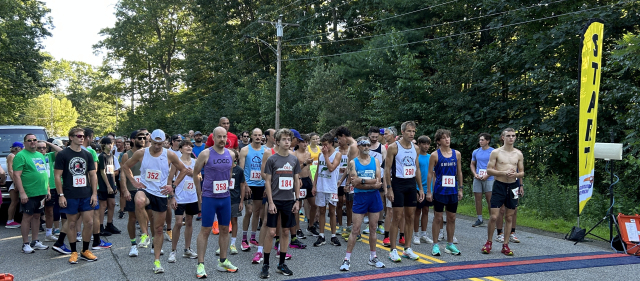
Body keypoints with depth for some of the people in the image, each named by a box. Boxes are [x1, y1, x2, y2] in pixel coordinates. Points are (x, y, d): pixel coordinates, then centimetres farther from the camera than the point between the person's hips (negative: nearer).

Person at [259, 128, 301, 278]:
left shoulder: (294, 160, 6)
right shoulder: (272, 159, -5)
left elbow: (296, 181, 10)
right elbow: (267, 181, -5)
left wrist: (297, 201, 5)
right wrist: (270, 202, -11)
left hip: (289, 201, 4)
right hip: (275, 200, -4)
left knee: (286, 232, 9)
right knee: (271, 232, -3)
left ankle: (281, 264, 20)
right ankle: (265, 265, 10)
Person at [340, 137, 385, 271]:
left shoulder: (375, 161, 6)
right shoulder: (353, 163, -2)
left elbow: (378, 180, -6)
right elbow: (356, 184, -13)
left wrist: (362, 180, -17)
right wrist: (373, 184, -14)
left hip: (374, 196, 3)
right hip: (360, 197, -3)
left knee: (373, 228, 11)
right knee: (355, 229, -3)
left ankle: (373, 257, 23)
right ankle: (347, 259, 5)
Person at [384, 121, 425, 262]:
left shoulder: (415, 148, 10)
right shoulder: (393, 147, -7)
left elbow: (417, 169, 15)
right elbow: (387, 169, -9)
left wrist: (420, 188, 11)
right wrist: (389, 188, -15)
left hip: (412, 184, 6)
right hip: (398, 183, -6)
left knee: (410, 217, 8)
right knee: (397, 217, -4)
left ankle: (407, 249, 18)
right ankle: (393, 250, 4)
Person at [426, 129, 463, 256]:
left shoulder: (456, 154, 6)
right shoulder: (435, 155, -4)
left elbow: (459, 172, 13)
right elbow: (430, 173, -3)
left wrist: (460, 189, 10)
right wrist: (429, 191, -6)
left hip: (453, 191, 4)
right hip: (439, 190, -3)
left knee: (452, 218, 10)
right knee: (438, 218, 2)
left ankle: (450, 244, 23)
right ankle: (435, 245, 13)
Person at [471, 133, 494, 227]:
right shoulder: (476, 152, 11)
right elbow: (472, 164, 17)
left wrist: (487, 175, -14)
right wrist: (475, 174, -1)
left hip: (489, 179, -4)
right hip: (477, 179, 4)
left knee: (490, 200, -5)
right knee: (478, 199, 6)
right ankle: (480, 219, 16)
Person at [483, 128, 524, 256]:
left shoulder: (518, 154, 7)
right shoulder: (496, 152, -2)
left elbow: (522, 172, 12)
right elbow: (489, 170, -4)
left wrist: (515, 174, -10)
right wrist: (504, 173, -17)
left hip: (513, 186, 3)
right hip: (499, 185, -3)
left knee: (509, 217, 8)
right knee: (494, 216, -6)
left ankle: (505, 245, 17)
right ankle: (488, 242, 12)